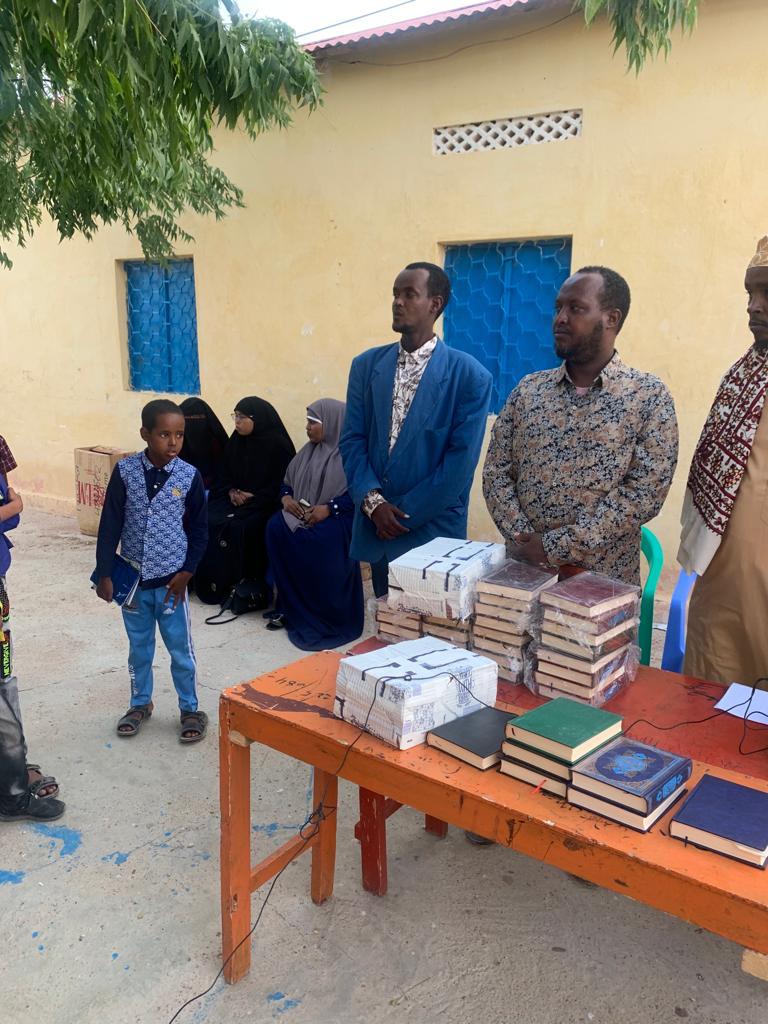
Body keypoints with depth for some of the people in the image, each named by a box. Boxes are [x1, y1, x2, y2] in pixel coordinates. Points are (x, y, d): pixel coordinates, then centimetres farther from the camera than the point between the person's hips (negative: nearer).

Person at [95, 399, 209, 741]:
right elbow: (110, 524, -4)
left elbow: (199, 530, -1)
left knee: (180, 648, 8)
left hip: (171, 579, -1)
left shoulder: (190, 476, -9)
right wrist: (104, 573, -5)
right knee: (139, 646, 17)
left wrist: (186, 573, -6)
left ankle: (190, 709, 24)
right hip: (133, 577, 1)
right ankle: (140, 703, 36)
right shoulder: (125, 471, -8)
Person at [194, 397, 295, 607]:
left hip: (264, 503, -6)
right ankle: (212, 583, -8)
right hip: (235, 498, 6)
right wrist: (232, 491, -6)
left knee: (238, 526, -30)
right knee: (209, 521, -17)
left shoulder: (278, 445, -11)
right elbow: (225, 473, 14)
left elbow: (281, 483, -12)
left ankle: (250, 587, -16)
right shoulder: (236, 440, 8)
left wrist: (252, 497, -17)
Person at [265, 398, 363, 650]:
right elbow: (288, 482, 20)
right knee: (276, 527, -23)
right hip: (301, 513, 6)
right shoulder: (309, 451, 16)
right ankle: (290, 608, -12)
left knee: (319, 539, -36)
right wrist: (286, 497, -3)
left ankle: (331, 620, -17)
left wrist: (329, 508, -22)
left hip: (336, 518, -6)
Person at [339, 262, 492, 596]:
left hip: (434, 530, -4)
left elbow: (461, 459, -11)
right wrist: (373, 501, -11)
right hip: (376, 526, 4)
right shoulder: (366, 365, 6)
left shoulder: (470, 375, -7)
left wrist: (405, 514, -12)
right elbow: (352, 440, 3)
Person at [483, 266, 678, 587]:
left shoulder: (649, 396, -5)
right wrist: (527, 542, -12)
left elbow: (645, 491, -13)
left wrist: (556, 546, -18)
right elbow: (496, 473, 2)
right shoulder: (528, 389, 5)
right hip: (521, 570, 3)